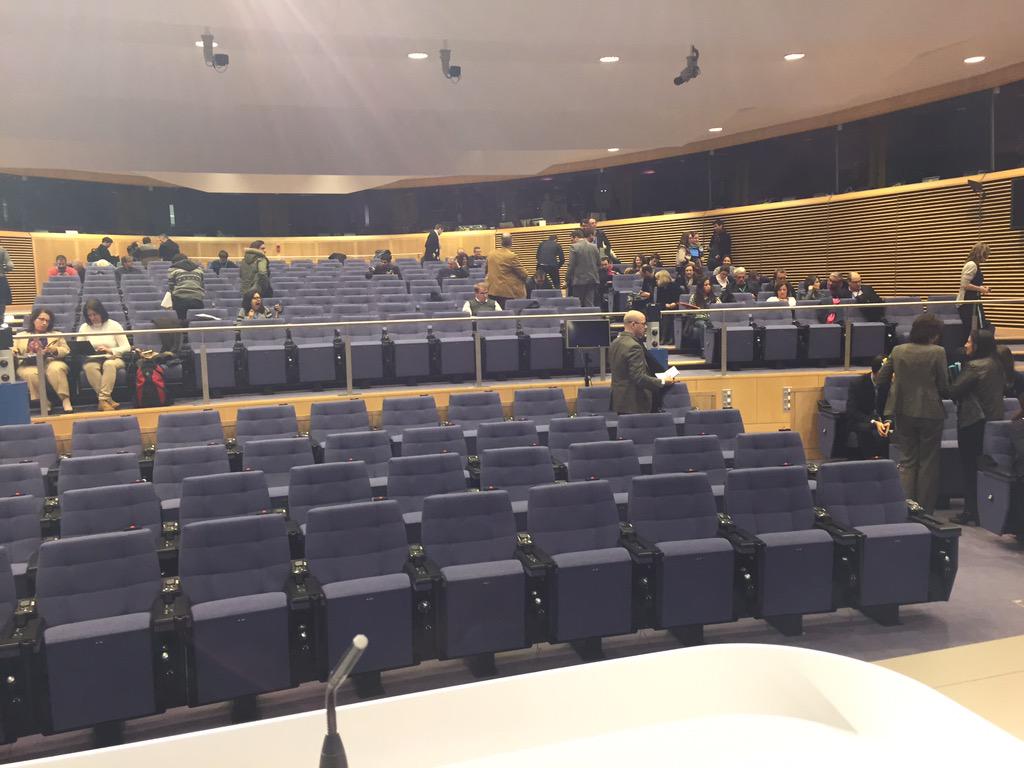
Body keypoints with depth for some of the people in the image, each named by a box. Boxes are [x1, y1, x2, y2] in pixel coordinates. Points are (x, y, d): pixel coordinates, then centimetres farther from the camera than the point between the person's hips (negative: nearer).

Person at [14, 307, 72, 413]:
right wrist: (12, 352, -9)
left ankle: (65, 399, -40)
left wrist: (55, 350, -9)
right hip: (29, 366, 1)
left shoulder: (56, 335, 25)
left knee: (56, 369, -37)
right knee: (31, 374, -36)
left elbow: (66, 351, 12)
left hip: (51, 363, 0)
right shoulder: (20, 336, 25)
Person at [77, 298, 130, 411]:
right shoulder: (84, 327, 9)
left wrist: (110, 350, -18)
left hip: (113, 359, -2)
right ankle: (108, 399, -34)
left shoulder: (114, 325, 2)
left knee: (109, 364, -38)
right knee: (89, 366, -35)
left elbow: (126, 347, -4)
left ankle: (103, 400, -37)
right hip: (92, 360, 2)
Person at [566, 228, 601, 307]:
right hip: (592, 280, 5)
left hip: (579, 280, -4)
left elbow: (571, 266, -9)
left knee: (578, 305, 2)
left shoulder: (574, 247, -8)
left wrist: (567, 280, -2)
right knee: (590, 304, 4)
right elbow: (599, 264, 12)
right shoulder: (594, 247, 7)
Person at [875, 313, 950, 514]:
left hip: (903, 413, 3)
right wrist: (948, 394, 12)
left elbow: (882, 379, 5)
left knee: (907, 460, 13)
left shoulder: (898, 351, -1)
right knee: (928, 462, 9)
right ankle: (925, 511, 13)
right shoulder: (937, 352, -12)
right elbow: (944, 387, -9)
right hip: (930, 413, -3)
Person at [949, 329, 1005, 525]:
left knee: (970, 467, -1)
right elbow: (1003, 388, 19)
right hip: (994, 419, 8)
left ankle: (970, 513, 3)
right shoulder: (997, 365, 9)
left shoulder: (974, 366, -17)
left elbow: (953, 391, -17)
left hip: (973, 422, -8)